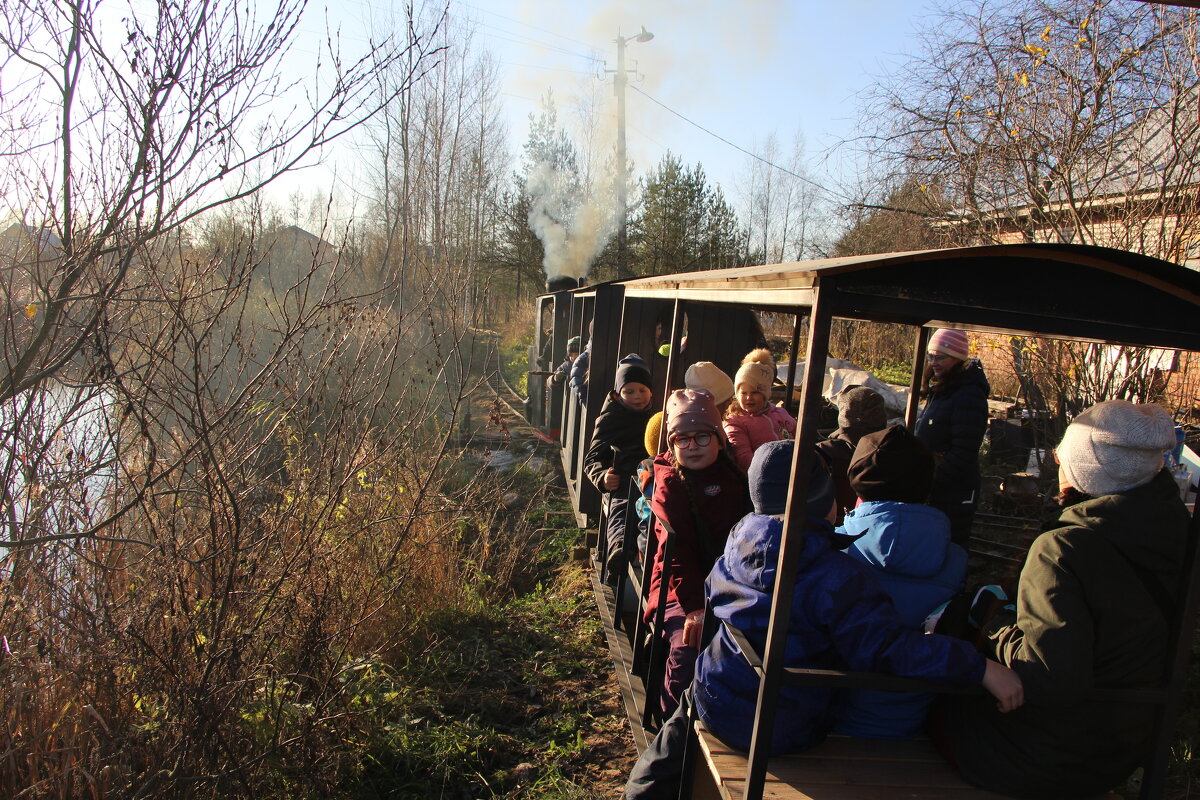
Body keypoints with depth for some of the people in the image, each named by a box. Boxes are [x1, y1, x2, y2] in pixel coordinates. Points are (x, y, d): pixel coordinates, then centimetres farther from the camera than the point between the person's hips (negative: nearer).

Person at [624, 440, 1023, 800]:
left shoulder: (740, 540, -8)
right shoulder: (836, 577, -25)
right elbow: (889, 647, -27)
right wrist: (981, 668, -22)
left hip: (714, 707, 3)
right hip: (783, 734, -3)